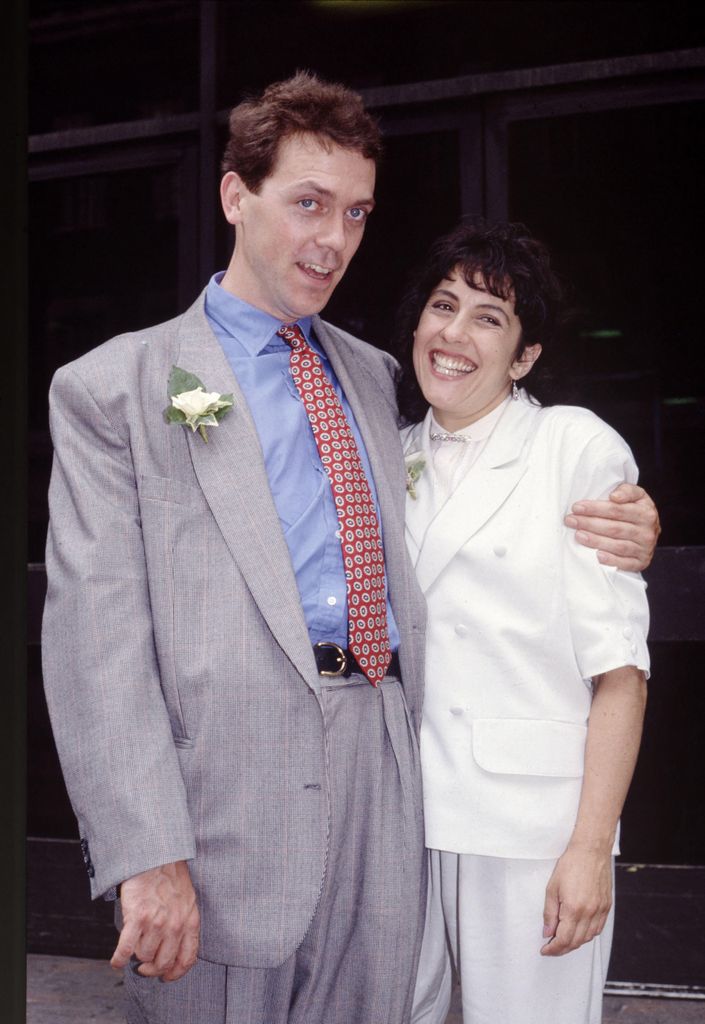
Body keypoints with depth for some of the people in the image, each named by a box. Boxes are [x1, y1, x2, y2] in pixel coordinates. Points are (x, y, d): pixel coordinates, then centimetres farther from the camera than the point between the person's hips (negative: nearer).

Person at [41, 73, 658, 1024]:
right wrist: (147, 857, -16)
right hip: (227, 799, -4)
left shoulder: (373, 376, 17)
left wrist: (606, 537, 5)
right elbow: (96, 634, -9)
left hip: (387, 800, 5)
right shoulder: (112, 388, -2)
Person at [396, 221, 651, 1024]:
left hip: (529, 828, -4)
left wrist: (591, 848, -13)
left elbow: (619, 671, -9)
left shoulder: (579, 449, -5)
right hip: (397, 818, 4)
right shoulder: (391, 461, 10)